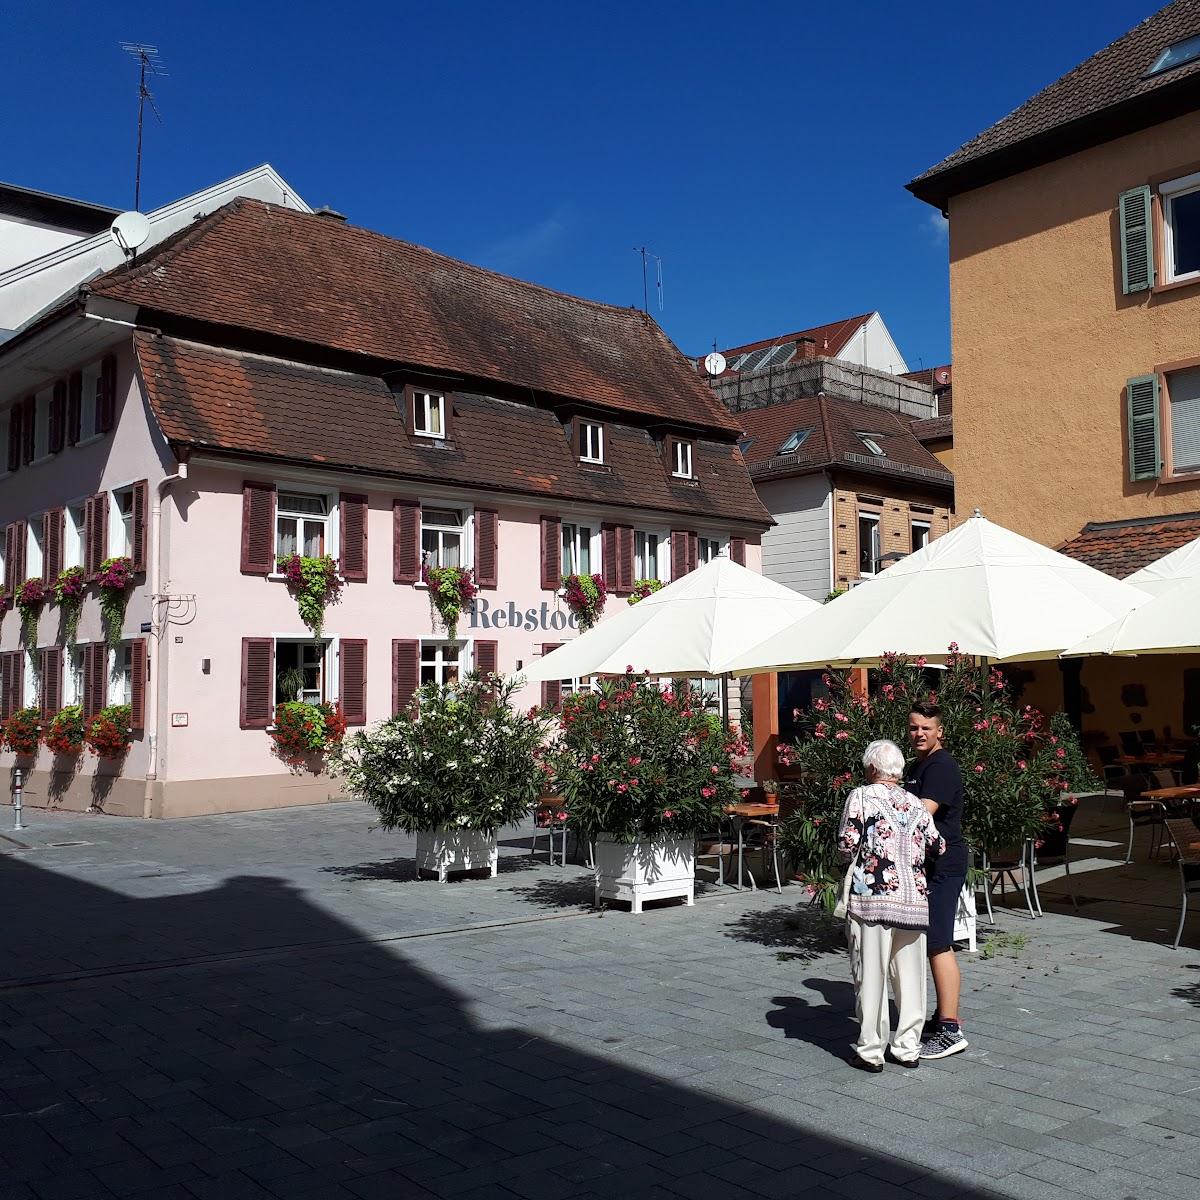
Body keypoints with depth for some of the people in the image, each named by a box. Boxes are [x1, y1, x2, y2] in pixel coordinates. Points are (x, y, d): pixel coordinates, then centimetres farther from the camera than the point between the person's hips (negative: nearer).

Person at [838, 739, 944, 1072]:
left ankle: (871, 1051, 8)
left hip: (872, 896, -4)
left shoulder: (861, 796, -4)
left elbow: (846, 842, -10)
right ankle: (908, 1048, 20)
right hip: (913, 898, 4)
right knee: (910, 973, 13)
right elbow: (936, 845, 11)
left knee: (872, 974, 3)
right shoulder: (915, 803, 10)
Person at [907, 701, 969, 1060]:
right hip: (929, 867, 10)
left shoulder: (941, 766, -13)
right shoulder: (919, 766, 19)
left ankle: (950, 1029, -7)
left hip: (942, 867, -10)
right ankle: (943, 1017, 23)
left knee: (938, 945, -10)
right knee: (934, 945, 14)